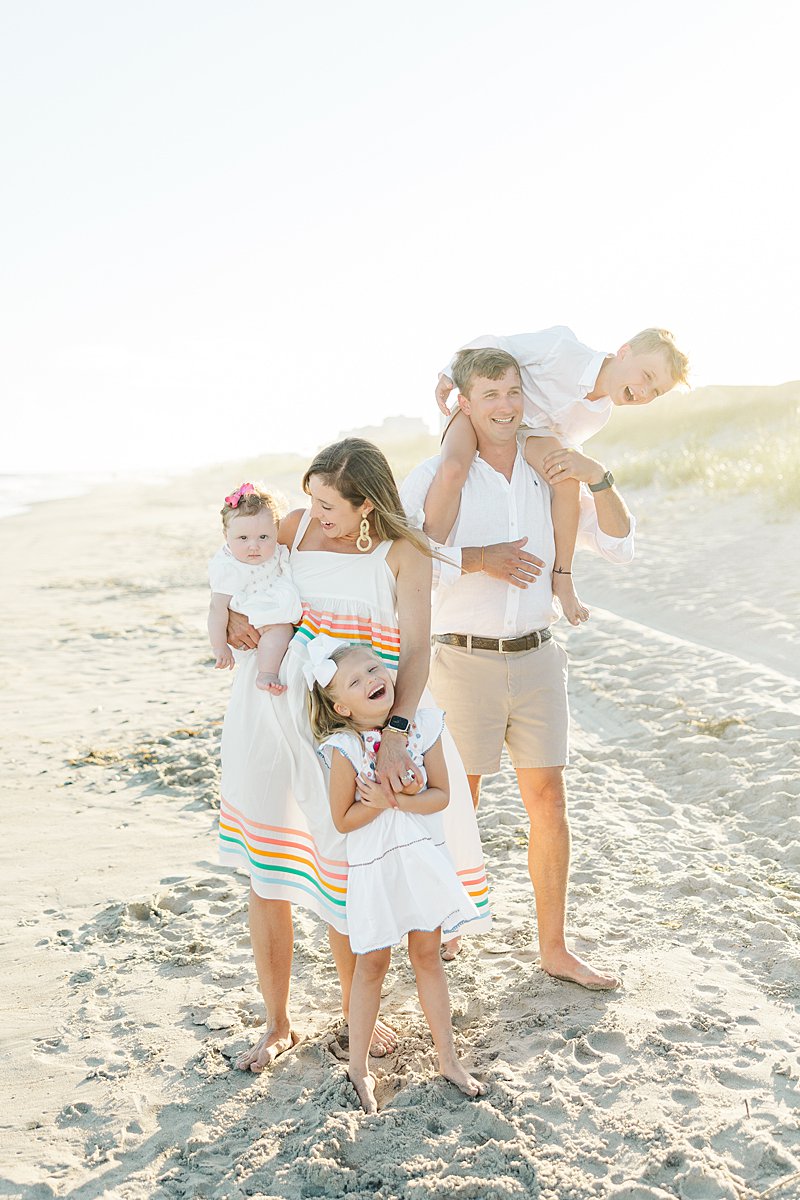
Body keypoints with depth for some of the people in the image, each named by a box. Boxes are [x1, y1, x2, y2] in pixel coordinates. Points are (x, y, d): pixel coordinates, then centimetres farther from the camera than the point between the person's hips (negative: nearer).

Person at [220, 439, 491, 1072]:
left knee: (342, 872, 7)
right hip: (270, 711, 3)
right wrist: (232, 620, -4)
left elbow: (417, 648, -15)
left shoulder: (405, 551, -7)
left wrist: (396, 732, -30)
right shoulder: (296, 526, 2)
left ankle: (355, 1006, 34)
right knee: (268, 878, 7)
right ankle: (277, 1023, 26)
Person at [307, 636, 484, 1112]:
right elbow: (343, 820, -12)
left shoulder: (423, 726, -9)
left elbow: (441, 796, -6)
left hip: (424, 857, 3)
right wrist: (385, 799, -22)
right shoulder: (344, 748, -17)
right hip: (373, 865, -3)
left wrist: (394, 800, -20)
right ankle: (358, 1067, 25)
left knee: (428, 954, 14)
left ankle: (448, 1057, 29)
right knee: (372, 964, 7)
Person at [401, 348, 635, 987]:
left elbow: (620, 545, 5)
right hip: (465, 663, -3)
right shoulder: (437, 475, -5)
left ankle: (554, 949, 20)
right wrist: (478, 558, -23)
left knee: (550, 803, 6)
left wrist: (598, 476, -11)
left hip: (537, 660, 4)